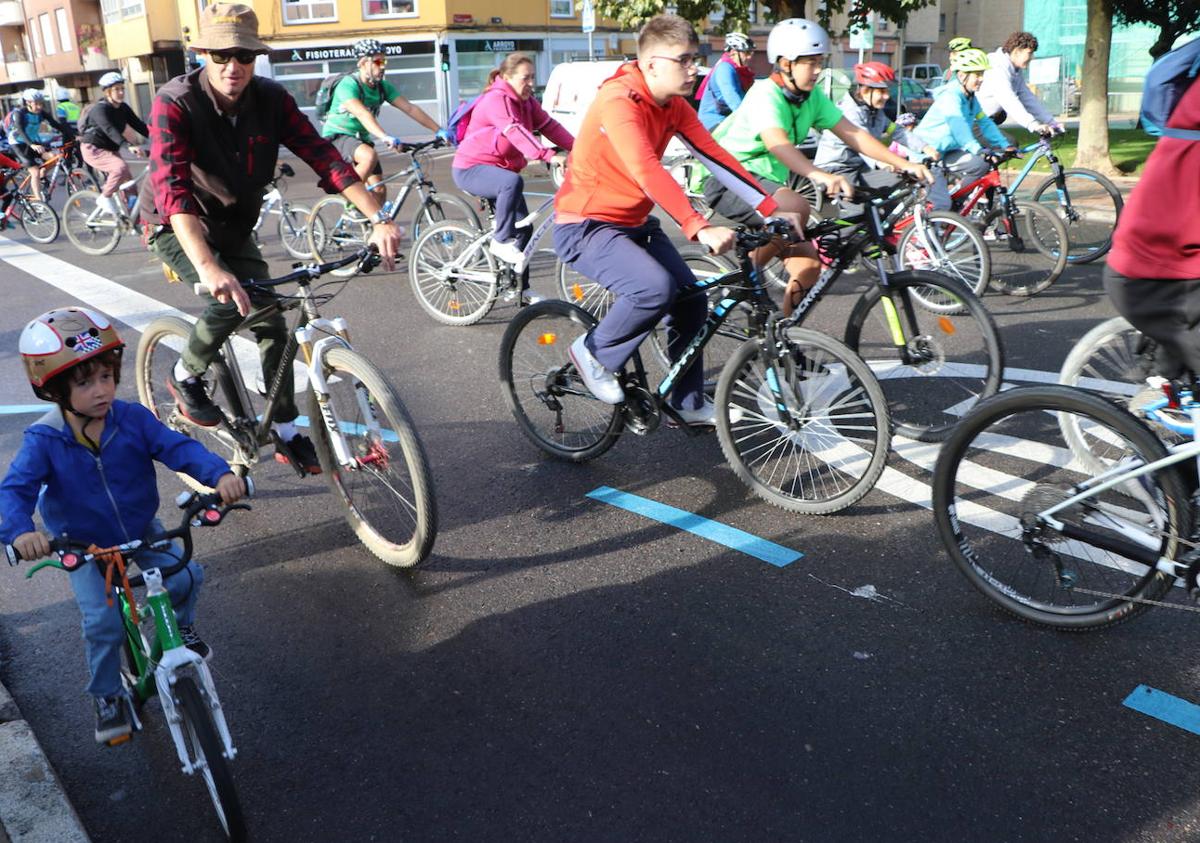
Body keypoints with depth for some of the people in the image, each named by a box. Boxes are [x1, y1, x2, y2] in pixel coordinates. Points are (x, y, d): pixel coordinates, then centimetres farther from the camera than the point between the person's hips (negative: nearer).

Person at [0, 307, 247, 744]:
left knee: (186, 576, -18)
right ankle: (107, 695, 18)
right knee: (103, 623, -9)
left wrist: (221, 474, -46)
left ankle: (180, 627, 16)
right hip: (84, 546, -1)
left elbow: (179, 448, -27)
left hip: (141, 530, 2)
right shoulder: (44, 440, -22)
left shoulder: (133, 419, -18)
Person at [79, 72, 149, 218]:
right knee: (121, 167, -32)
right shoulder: (100, 109, -22)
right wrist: (129, 146, -53)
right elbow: (110, 130, -38)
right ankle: (105, 198, -15)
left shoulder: (123, 108, 1)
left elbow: (139, 126, -1)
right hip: (93, 150, -8)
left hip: (110, 149, 8)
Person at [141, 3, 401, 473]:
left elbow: (323, 157, -22)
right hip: (177, 228, -5)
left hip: (233, 229, 5)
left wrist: (379, 218, -36)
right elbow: (172, 188, -40)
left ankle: (287, 436, 14)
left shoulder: (271, 99, -15)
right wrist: (207, 267, -56)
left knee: (271, 322, -1)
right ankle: (185, 378, 2)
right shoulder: (174, 104, -28)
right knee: (230, 301, -29)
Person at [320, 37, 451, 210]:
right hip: (337, 138, -7)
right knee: (370, 156, -37)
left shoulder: (383, 86, -2)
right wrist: (385, 137, -55)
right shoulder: (349, 84, -23)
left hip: (360, 138, 7)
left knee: (379, 190, -1)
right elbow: (362, 114, -40)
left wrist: (439, 131, -17)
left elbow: (409, 108, -8)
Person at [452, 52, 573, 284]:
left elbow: (550, 126, -4)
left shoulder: (527, 102, 6)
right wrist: (548, 156, -48)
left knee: (524, 228, 2)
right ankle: (501, 241, -24)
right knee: (513, 182, -38)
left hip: (498, 168, 9)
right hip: (471, 169, -9)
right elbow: (516, 133, -36)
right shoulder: (496, 99, -22)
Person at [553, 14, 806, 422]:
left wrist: (773, 209, -7)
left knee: (692, 301, 1)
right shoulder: (618, 101, -23)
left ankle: (690, 404, 16)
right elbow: (648, 172, -36)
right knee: (657, 288, -30)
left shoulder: (674, 106, 3)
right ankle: (594, 352, -4)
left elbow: (716, 156, -1)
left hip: (634, 223, 8)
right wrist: (701, 228, -44)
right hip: (587, 227, -8)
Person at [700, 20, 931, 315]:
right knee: (795, 207, -36)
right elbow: (777, 144, -39)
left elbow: (853, 134, -2)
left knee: (809, 264, 0)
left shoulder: (813, 97, 2)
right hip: (728, 180, -8)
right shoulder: (764, 95, -21)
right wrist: (821, 176, -56)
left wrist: (903, 164, -13)